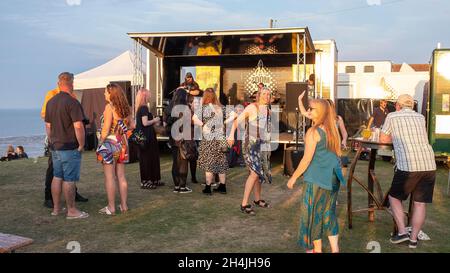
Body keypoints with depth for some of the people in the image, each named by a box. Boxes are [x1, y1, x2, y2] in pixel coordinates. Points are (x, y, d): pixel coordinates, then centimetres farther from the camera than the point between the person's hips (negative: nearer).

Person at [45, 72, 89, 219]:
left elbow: (48, 125, 15)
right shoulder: (72, 102, -16)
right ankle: (71, 211, 4)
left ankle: (56, 208, 22)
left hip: (55, 147, 8)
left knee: (57, 177, 14)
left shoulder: (51, 102, 10)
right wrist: (81, 145, -12)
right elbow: (78, 126, -22)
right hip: (70, 148, -8)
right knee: (69, 179, -3)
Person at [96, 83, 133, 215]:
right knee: (121, 176, 12)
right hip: (122, 145, 7)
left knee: (109, 177, 0)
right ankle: (124, 205, 17)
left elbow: (105, 130, -16)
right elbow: (130, 126, 16)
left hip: (110, 144, -7)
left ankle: (111, 207, 4)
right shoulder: (125, 108, 7)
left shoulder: (109, 107, -12)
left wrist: (100, 144, -8)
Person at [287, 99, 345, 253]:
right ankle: (335, 249, 15)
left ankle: (317, 249, 19)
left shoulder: (313, 132, -14)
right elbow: (337, 154, 15)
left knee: (313, 214, 8)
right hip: (332, 178, 7)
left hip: (316, 179, -7)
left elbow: (307, 159, -15)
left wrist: (294, 177, -7)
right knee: (329, 213, 15)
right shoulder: (333, 130, 8)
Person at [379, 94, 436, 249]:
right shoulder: (421, 118, 19)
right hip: (429, 165, 4)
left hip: (408, 166, -4)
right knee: (420, 203, 10)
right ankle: (413, 239, 13)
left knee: (394, 197, 15)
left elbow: (383, 139, 16)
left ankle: (402, 232, 8)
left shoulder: (392, 116, 7)